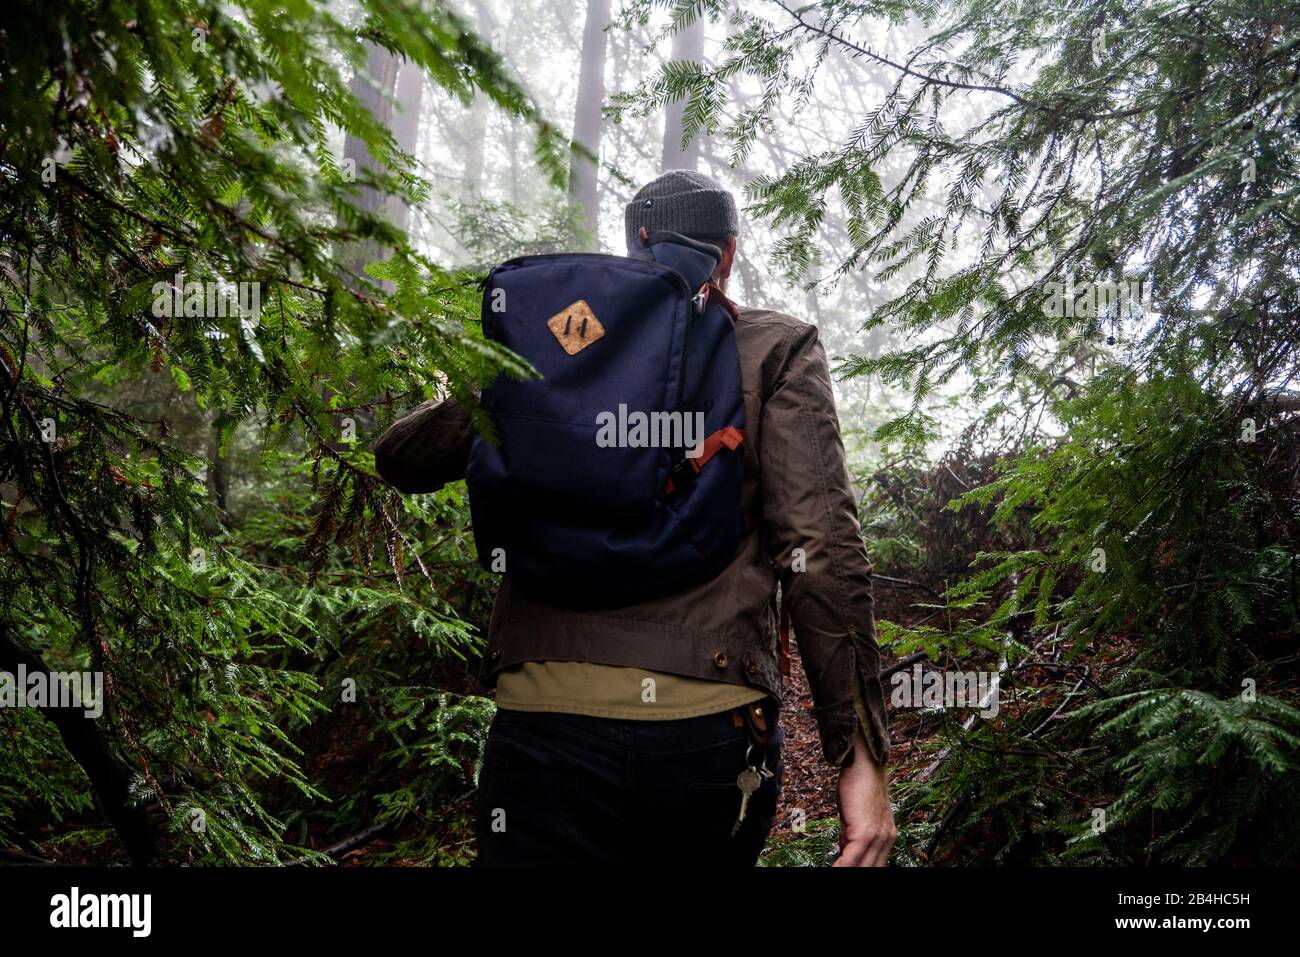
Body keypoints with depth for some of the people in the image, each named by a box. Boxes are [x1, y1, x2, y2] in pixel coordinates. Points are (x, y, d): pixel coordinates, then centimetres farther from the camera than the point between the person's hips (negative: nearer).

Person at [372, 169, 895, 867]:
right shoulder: (780, 347, 5)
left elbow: (401, 456, 17)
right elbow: (820, 546, -7)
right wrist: (861, 755, -6)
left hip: (548, 724, 0)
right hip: (716, 729, 0)